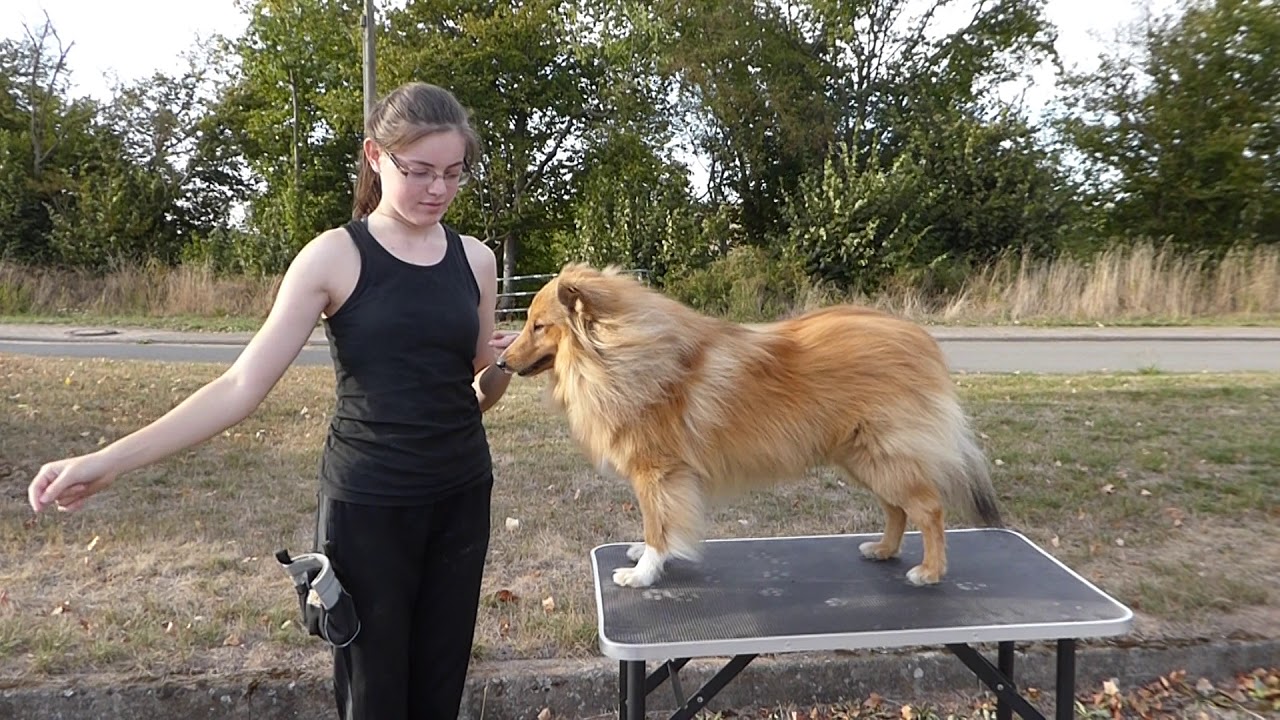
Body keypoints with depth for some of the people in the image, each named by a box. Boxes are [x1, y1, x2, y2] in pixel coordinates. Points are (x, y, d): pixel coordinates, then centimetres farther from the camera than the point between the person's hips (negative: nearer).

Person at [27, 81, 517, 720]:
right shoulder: (334, 256, -7)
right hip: (366, 504, -3)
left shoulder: (474, 259, 4)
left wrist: (499, 367, -9)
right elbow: (243, 385, -11)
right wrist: (110, 459, -17)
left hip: (460, 499, 4)